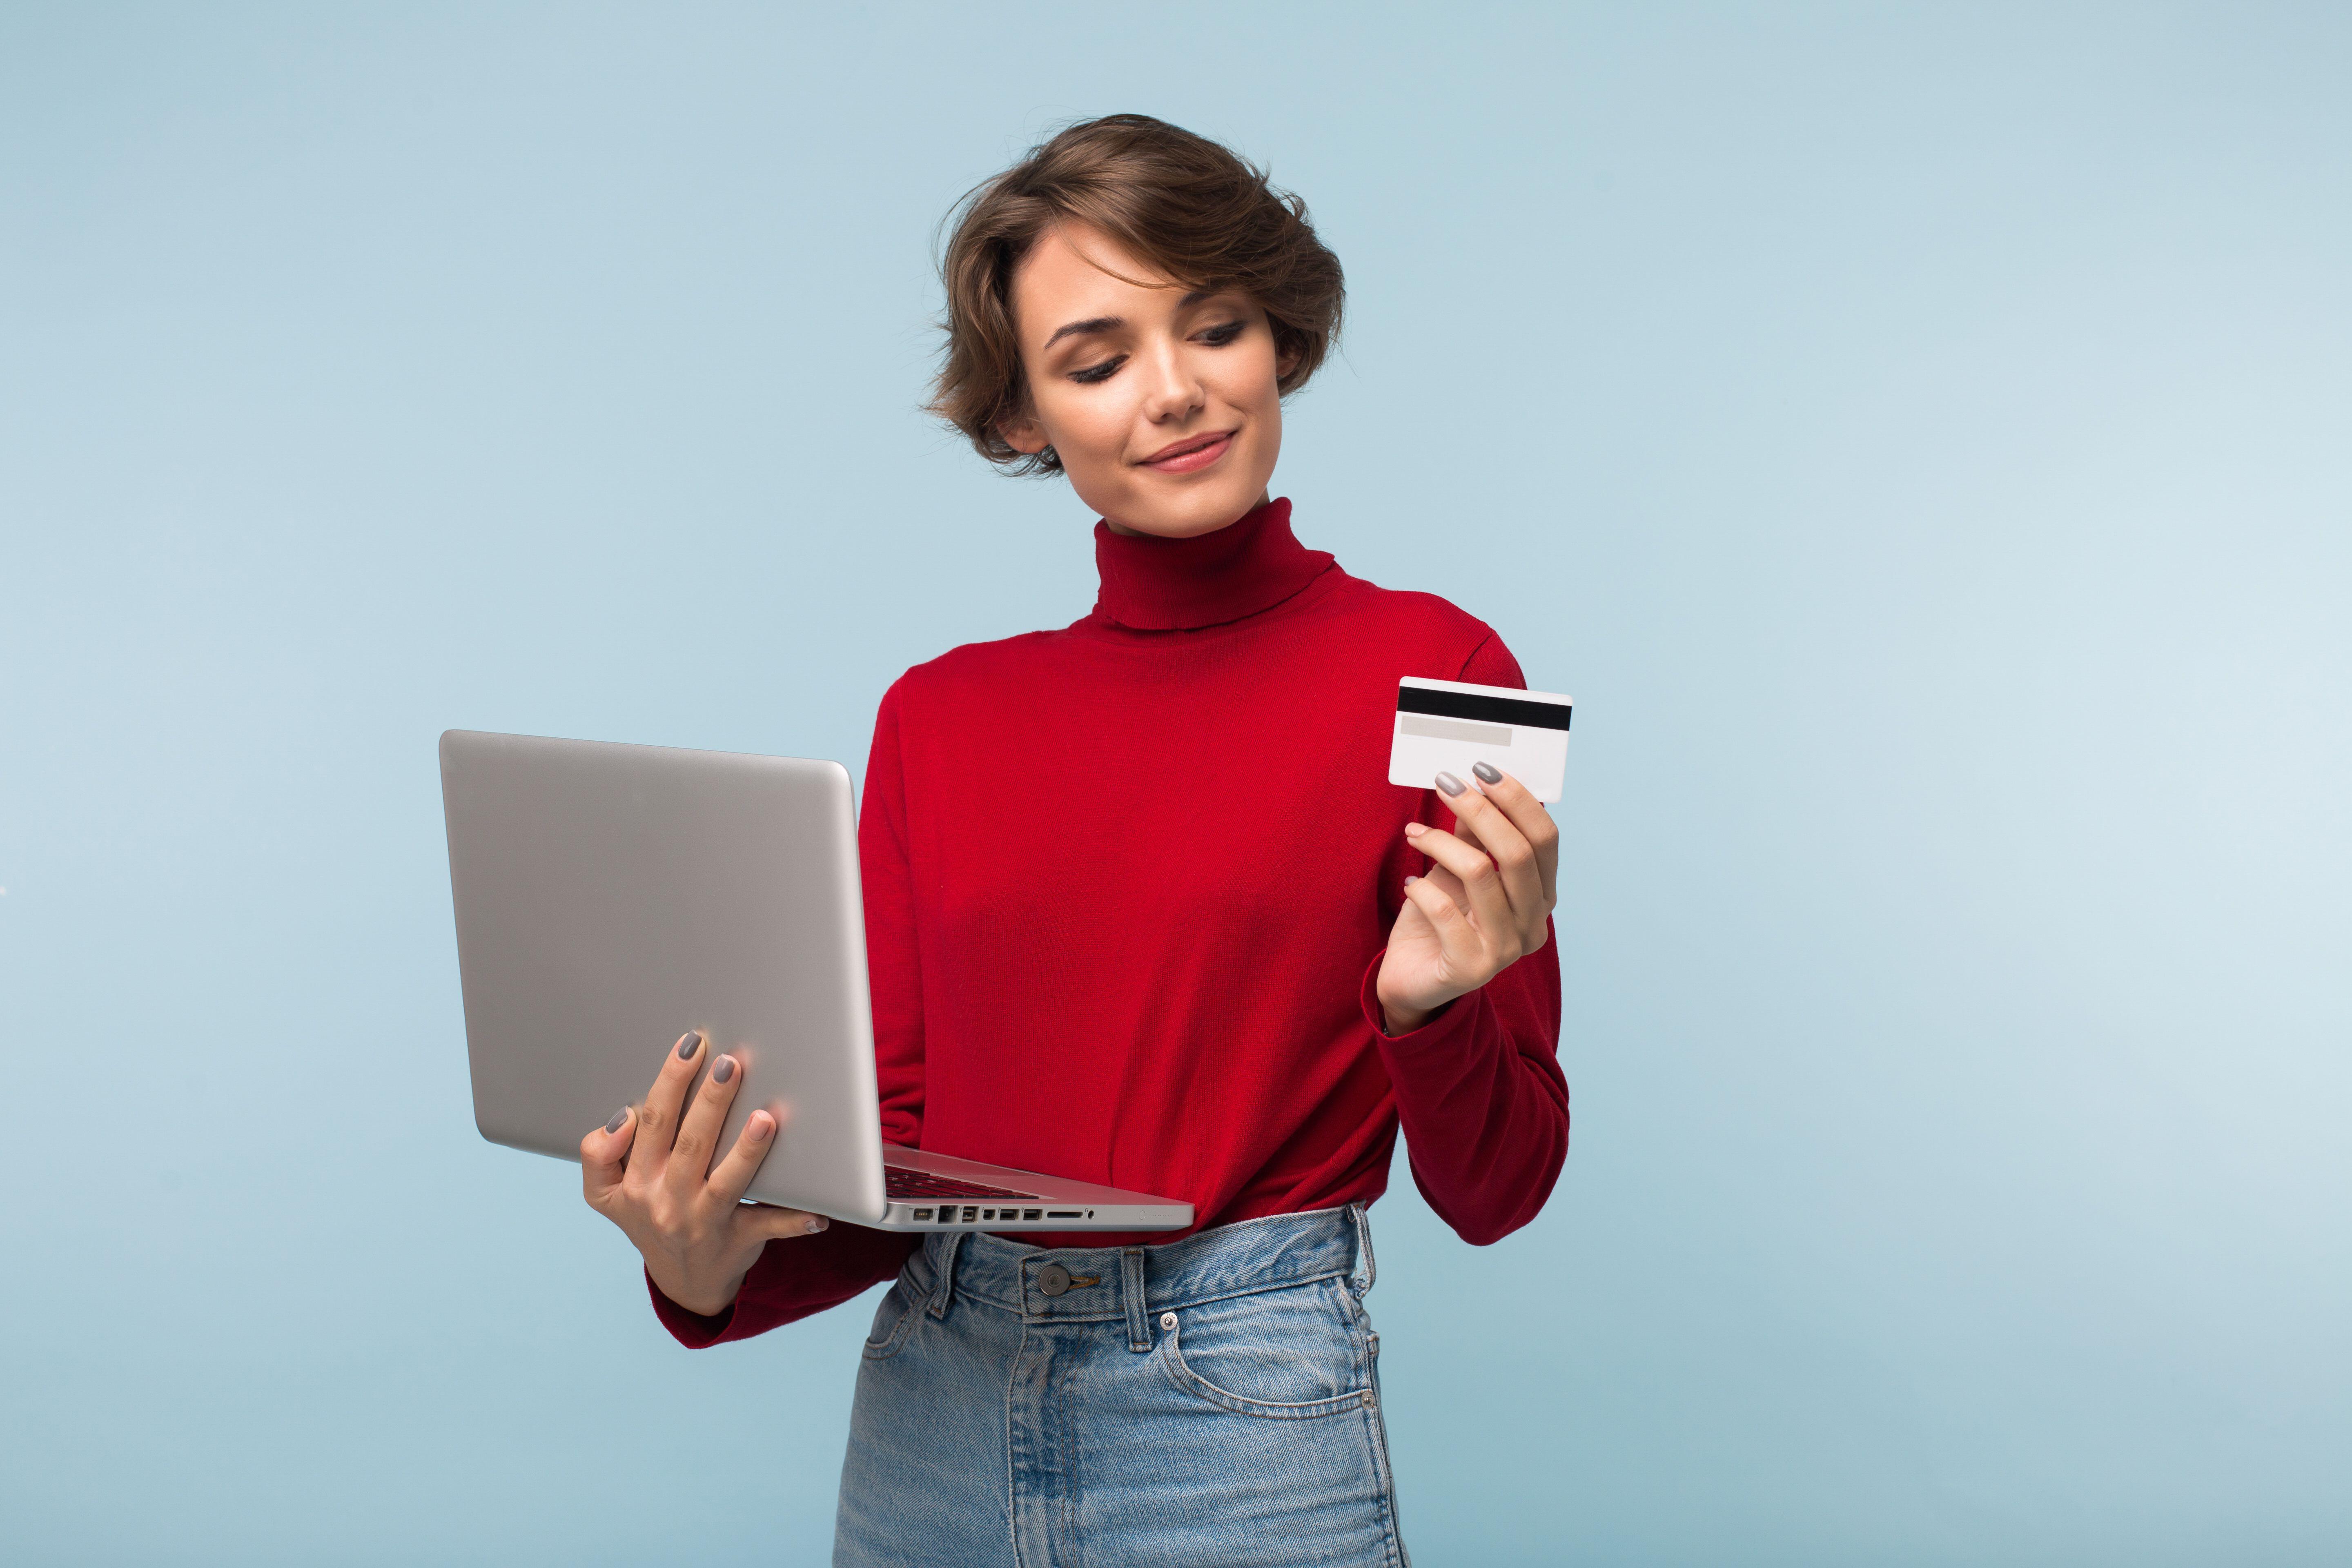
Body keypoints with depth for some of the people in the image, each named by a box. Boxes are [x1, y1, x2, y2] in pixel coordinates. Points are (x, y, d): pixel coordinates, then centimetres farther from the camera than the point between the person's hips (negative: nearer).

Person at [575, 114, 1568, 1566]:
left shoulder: (1428, 672, -5)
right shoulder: (941, 718, 6)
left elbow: (1496, 1190, -3)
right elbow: (898, 1148, 6)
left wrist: (1434, 1011, -21)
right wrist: (717, 1270, -12)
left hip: (1239, 1417, -3)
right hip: (929, 1415, 3)